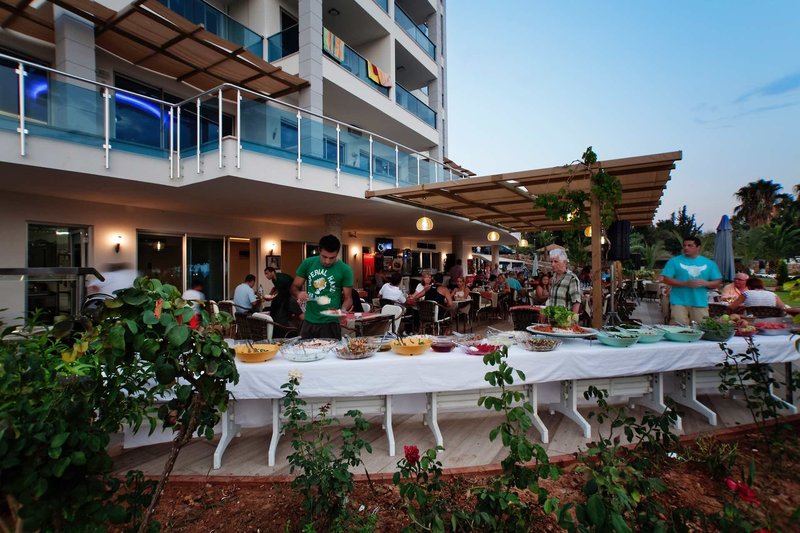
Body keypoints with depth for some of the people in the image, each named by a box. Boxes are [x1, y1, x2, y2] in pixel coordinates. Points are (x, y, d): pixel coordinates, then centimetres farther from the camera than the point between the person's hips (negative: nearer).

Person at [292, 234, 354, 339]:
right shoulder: (308, 263, -2)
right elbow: (294, 287, 6)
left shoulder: (345, 270, -9)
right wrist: (299, 294, -17)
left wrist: (343, 310, -25)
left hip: (330, 324, -2)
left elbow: (348, 298, -4)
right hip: (308, 322, 3)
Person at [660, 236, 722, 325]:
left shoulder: (709, 263, 11)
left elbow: (718, 283, 13)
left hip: (700, 303, 3)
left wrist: (705, 283, -9)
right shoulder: (674, 261, 1)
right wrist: (685, 283, -16)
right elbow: (666, 279, -5)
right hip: (679, 303, -3)